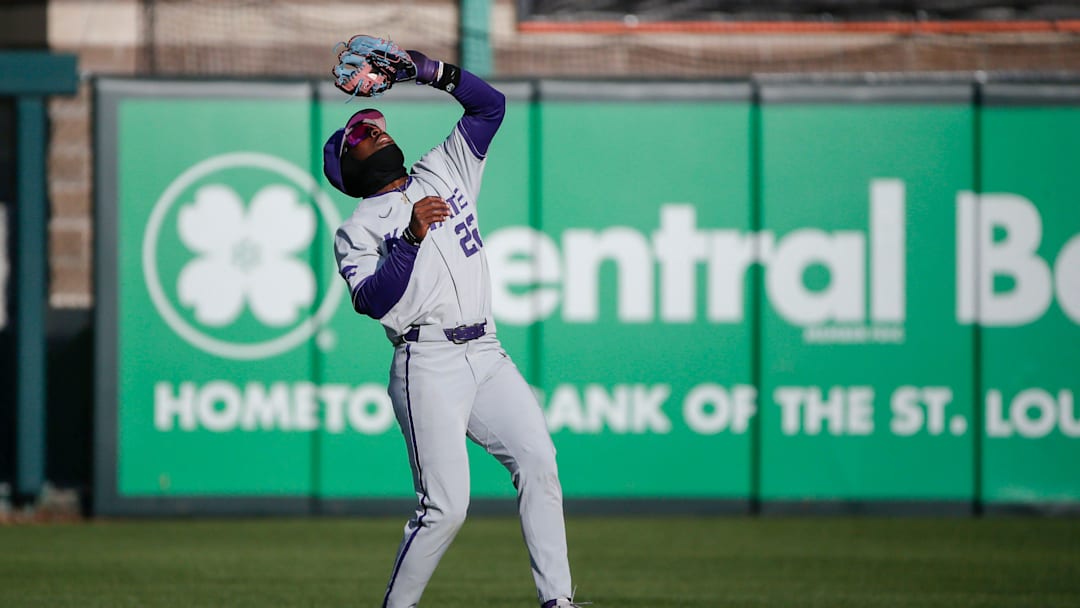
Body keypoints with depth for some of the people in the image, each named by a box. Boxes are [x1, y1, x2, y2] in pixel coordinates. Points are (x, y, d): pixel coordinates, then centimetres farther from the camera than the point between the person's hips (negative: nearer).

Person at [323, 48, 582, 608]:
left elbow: (490, 104, 22)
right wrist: (412, 238, -20)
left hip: (487, 357, 5)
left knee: (538, 461, -14)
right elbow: (370, 301, -11)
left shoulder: (443, 173, 21)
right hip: (429, 366, -5)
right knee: (445, 506, -14)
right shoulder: (358, 229, 7)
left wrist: (433, 72, 8)